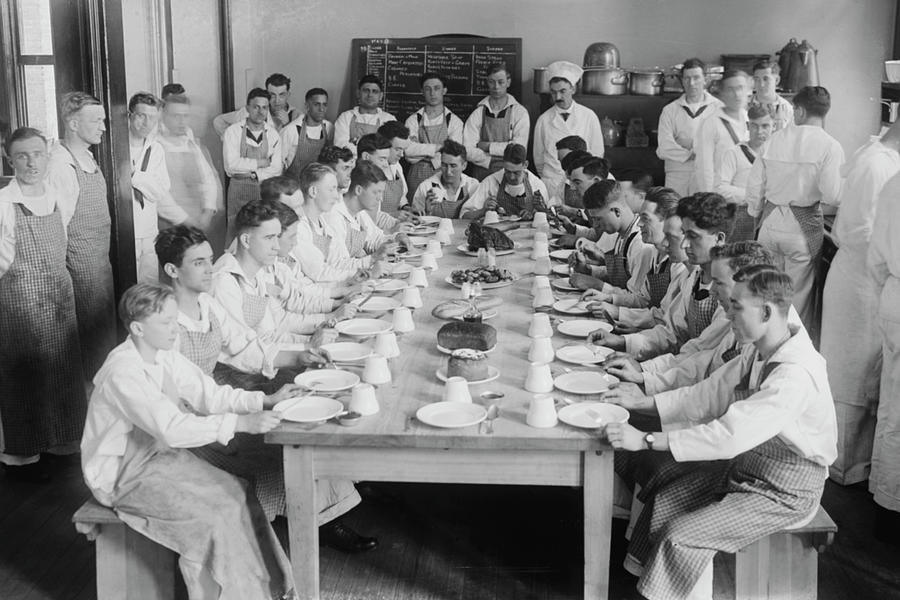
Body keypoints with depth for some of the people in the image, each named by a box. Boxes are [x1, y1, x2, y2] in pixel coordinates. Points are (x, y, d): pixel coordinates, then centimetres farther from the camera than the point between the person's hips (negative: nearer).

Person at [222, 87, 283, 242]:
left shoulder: (273, 134, 7)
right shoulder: (233, 131, -2)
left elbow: (276, 169, 1)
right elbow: (231, 165, -12)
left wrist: (254, 174, -12)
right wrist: (261, 162, -7)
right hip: (239, 190, -2)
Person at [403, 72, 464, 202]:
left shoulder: (454, 121, 4)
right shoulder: (413, 120, 7)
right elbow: (407, 149, -9)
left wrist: (420, 151, -7)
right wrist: (437, 147, -10)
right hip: (416, 177, 1)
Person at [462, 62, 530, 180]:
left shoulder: (520, 113, 4)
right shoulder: (477, 114, 7)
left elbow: (519, 148, -8)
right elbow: (468, 150, -1)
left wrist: (488, 146, -4)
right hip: (481, 174, 1)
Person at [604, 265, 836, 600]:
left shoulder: (795, 375, -31)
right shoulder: (758, 351, -1)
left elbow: (729, 436, -36)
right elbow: (708, 396, 6)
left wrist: (645, 440, -34)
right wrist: (636, 405, -2)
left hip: (782, 492, -9)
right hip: (745, 464, 9)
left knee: (681, 536, -16)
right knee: (661, 504, 1)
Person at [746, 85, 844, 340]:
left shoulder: (776, 138, 2)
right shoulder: (830, 146, -9)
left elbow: (755, 184, 4)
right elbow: (832, 196, -16)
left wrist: (757, 215, 20)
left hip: (770, 222, 3)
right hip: (803, 225, -3)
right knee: (799, 296, 9)